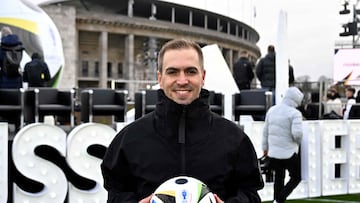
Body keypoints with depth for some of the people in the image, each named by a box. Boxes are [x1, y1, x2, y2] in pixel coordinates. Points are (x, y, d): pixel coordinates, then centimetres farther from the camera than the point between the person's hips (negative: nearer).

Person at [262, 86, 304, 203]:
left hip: (273, 152, 6)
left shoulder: (272, 110, 7)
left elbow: (265, 131, 13)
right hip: (289, 153, -6)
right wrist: (298, 141, -1)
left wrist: (265, 147, 23)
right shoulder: (295, 113, -15)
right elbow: (297, 133, -24)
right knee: (296, 178, 8)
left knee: (278, 178, 18)